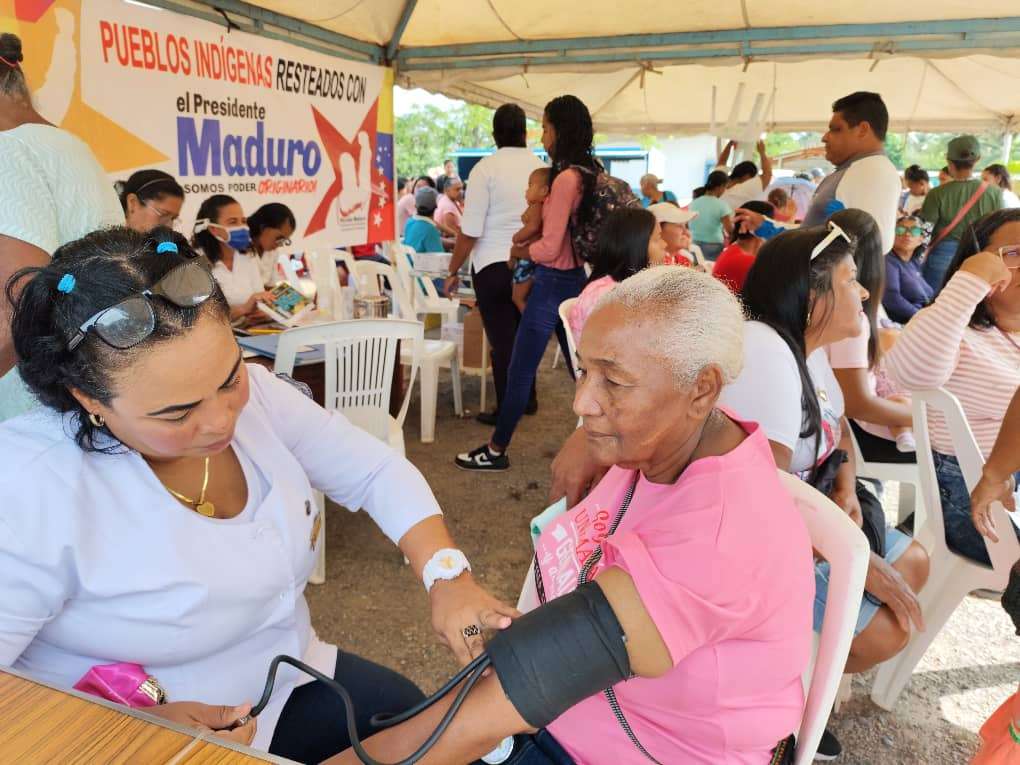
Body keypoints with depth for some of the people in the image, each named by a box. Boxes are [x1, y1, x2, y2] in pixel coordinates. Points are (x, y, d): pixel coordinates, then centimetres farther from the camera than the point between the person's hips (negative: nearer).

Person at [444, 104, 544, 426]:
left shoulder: (486, 168, -7)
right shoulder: (541, 167, 3)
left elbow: (470, 230, -10)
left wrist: (453, 271, 0)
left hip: (493, 265, -4)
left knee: (501, 338, 5)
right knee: (524, 332, 19)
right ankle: (527, 399, 31)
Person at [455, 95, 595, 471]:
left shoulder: (566, 179, -18)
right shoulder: (588, 174, 9)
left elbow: (549, 248, -20)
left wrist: (511, 251, -7)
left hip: (554, 282, -9)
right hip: (575, 279, 9)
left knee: (520, 371, -1)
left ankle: (496, 451, 10)